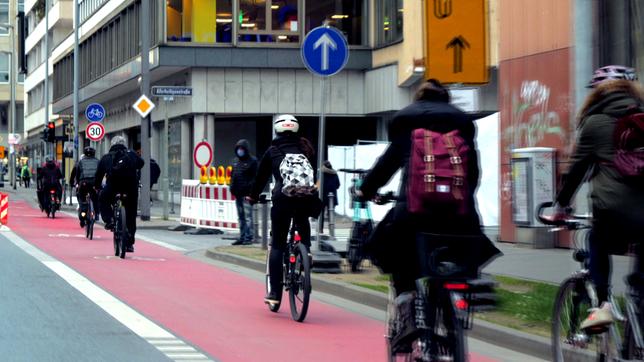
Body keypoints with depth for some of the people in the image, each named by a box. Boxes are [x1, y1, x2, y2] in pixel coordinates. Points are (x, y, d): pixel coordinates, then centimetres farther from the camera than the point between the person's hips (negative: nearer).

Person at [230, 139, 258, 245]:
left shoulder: (252, 161, -5)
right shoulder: (236, 161, 17)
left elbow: (255, 177, -10)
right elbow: (233, 175, 23)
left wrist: (248, 188, -18)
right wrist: (232, 187, 10)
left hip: (247, 193, -8)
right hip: (238, 193, 8)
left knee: (248, 216, -9)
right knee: (241, 217, 12)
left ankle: (249, 237, -7)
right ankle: (242, 237, 17)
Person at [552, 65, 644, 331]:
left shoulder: (595, 122, 5)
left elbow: (577, 167, 9)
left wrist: (561, 204, 20)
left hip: (614, 210, -3)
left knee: (598, 245, 28)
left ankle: (603, 305, 10)